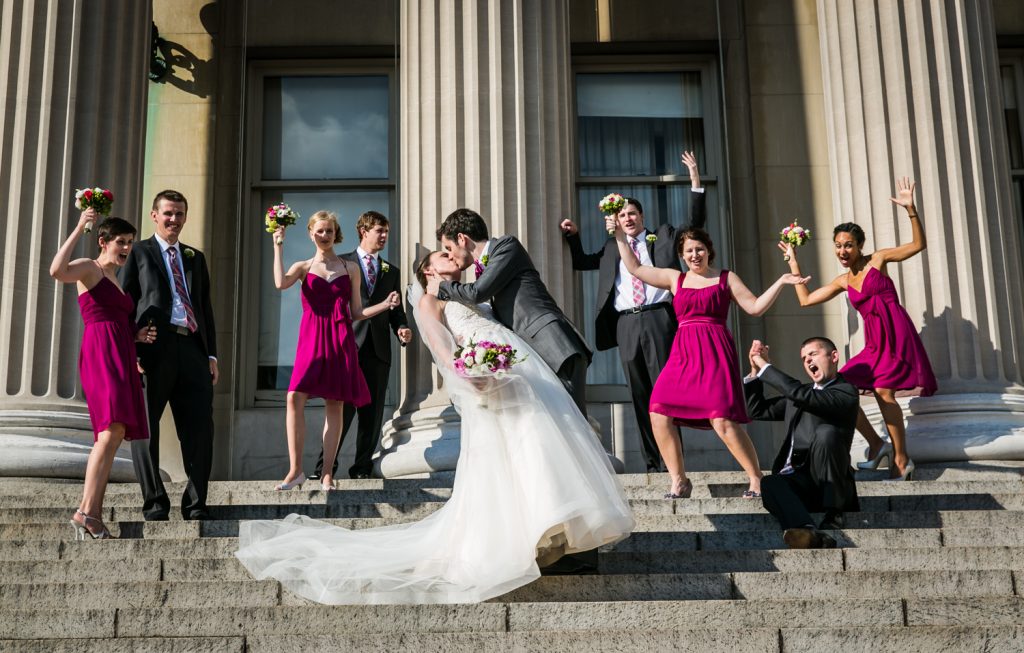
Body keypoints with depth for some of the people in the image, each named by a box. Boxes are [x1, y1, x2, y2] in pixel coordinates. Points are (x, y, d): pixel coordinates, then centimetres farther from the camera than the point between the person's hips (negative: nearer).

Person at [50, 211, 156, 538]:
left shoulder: (115, 281, 27)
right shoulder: (88, 268, 2)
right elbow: (57, 270, -22)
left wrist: (137, 335, 9)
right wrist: (79, 228, -16)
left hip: (120, 358, 9)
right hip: (101, 355, -9)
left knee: (110, 436, 4)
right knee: (113, 431, -23)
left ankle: (92, 513, 5)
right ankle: (86, 510, -28)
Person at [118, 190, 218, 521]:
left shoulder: (196, 257, 22)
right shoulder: (138, 253, 9)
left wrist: (212, 354, 10)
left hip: (192, 348, 4)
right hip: (154, 348, -3)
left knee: (200, 428, -1)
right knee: (144, 428, 1)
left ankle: (196, 503, 7)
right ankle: (155, 502, 11)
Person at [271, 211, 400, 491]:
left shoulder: (350, 268, 14)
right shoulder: (303, 267, 11)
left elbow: (356, 313, 13)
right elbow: (280, 283, -12)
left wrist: (386, 304, 0)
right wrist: (278, 248, -6)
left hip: (341, 340, 1)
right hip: (311, 339, -1)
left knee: (334, 405, 0)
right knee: (295, 398, -14)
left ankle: (327, 473, 6)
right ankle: (295, 469, -6)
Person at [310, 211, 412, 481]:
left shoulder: (391, 271, 19)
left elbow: (397, 311, 16)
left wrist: (402, 329, -5)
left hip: (378, 350, 4)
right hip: (347, 346, -4)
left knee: (372, 413, 3)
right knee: (343, 408, -9)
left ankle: (362, 467, 10)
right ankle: (325, 466, -2)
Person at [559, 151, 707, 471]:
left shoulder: (662, 237, 15)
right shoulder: (611, 248, 22)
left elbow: (695, 223, 9)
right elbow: (581, 262, 31)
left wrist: (695, 182, -1)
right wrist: (573, 237, 15)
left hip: (657, 319, -3)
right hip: (626, 323, 3)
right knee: (639, 394, 2)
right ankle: (652, 462, 6)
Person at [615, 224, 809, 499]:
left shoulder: (726, 278, 12)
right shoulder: (675, 279, 20)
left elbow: (755, 307, 6)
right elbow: (635, 268, 23)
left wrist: (781, 282, -1)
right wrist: (620, 237, 22)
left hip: (715, 353, -4)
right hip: (682, 355, 4)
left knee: (723, 421, -17)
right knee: (659, 414, -10)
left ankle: (757, 480, -3)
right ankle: (679, 481, 4)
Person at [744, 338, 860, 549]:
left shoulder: (846, 392, 1)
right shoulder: (797, 393, 26)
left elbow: (802, 395, -16)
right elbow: (757, 410, 26)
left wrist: (765, 367, -8)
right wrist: (755, 371, 13)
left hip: (826, 484, -4)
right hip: (796, 483, 4)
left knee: (826, 432, -32)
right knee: (769, 484, -30)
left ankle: (833, 514, -21)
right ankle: (812, 534, -54)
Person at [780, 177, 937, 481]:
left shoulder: (877, 259, 2)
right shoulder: (843, 281, 16)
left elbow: (918, 244, -6)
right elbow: (805, 299, 20)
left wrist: (911, 210, -18)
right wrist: (794, 264, 22)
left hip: (896, 333, -6)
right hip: (874, 341, 6)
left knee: (883, 390, -17)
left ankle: (901, 458, -7)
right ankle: (876, 444, 10)